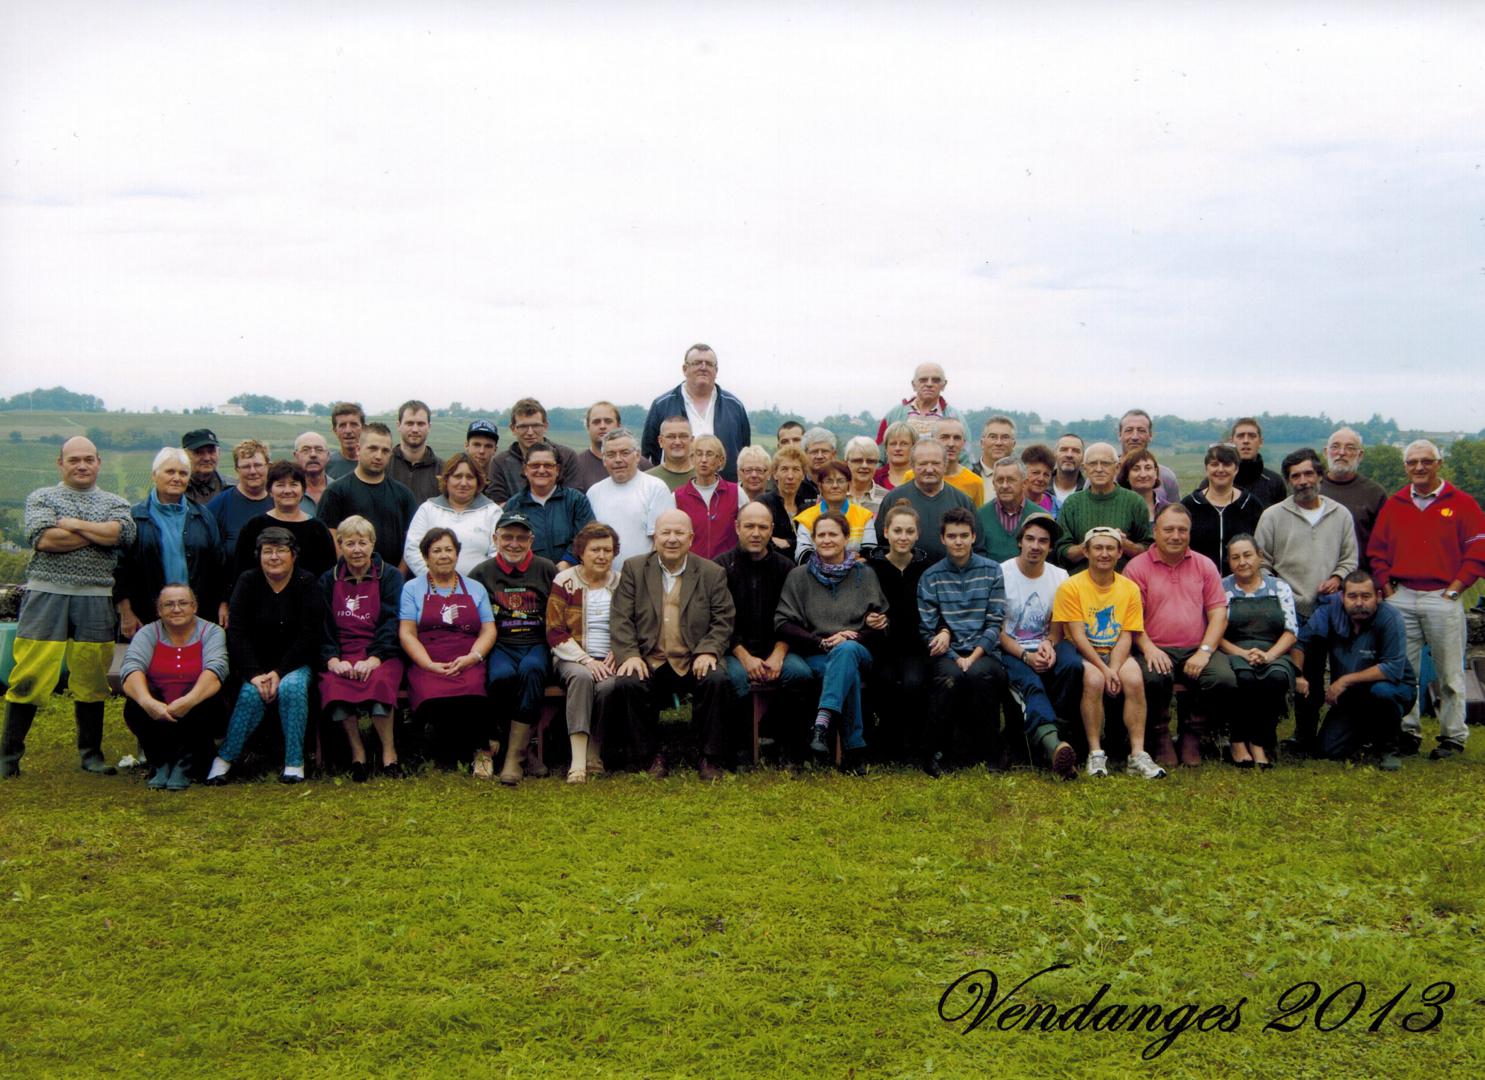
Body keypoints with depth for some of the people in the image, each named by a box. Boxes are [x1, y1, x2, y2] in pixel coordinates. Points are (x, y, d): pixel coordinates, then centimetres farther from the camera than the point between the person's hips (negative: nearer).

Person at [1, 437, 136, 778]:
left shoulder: (115, 503, 13)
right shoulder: (42, 497, 9)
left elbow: (124, 534, -9)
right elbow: (43, 539, -9)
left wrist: (73, 524, -8)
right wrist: (99, 534, -6)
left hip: (95, 600, 2)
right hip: (47, 595, -2)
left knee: (92, 681, 5)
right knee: (29, 678, -4)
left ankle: (91, 754, 17)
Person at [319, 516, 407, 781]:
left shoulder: (389, 576, 8)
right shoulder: (328, 580, 15)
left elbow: (392, 622, -4)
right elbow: (323, 627, 6)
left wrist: (374, 659, -19)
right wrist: (333, 660, -13)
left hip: (380, 654, -2)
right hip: (342, 655, 2)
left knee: (379, 680, -35)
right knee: (333, 683, -32)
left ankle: (389, 751, -18)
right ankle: (357, 752, -17)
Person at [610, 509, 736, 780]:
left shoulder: (712, 573, 11)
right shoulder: (634, 569, 11)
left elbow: (723, 621, 6)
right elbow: (621, 619, 4)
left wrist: (708, 651, -12)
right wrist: (629, 655, -12)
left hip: (694, 662, 0)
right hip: (649, 662, 0)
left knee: (717, 680, -30)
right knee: (628, 684, -30)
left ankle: (710, 758, -13)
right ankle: (653, 756, -10)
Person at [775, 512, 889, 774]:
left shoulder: (865, 575, 13)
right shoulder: (799, 576, 10)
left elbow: (881, 624, 8)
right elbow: (782, 624, 2)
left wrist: (849, 640, -11)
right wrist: (823, 642, -11)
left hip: (857, 651, 1)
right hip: (814, 656, -1)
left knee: (846, 650, -39)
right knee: (849, 672, -37)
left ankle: (822, 723, -51)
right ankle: (853, 750, -37)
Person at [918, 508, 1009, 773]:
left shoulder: (991, 571, 9)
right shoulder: (930, 577, 9)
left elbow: (995, 622, 2)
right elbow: (927, 629, 2)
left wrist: (973, 657, -11)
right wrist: (956, 658, -11)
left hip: (984, 652, 0)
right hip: (947, 653, 0)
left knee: (979, 674, -35)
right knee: (950, 677, -35)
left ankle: (994, 750, -15)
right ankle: (938, 749, -16)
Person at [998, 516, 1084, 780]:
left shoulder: (1059, 577, 8)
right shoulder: (1001, 574, -5)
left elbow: (1057, 627, 12)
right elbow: (998, 630, -5)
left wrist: (1049, 644, -11)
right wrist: (1025, 656, -18)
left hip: (1045, 647, 4)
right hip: (1011, 651, -3)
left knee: (1072, 664, -31)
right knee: (1031, 685, -35)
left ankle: (1050, 738, -21)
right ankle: (1056, 745, -63)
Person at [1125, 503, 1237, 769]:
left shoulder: (1204, 565, 14)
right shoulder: (1137, 567, 5)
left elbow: (1219, 612, 7)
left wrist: (1204, 652, -8)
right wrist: (1148, 648, -18)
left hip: (1197, 650, 3)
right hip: (1157, 650, -3)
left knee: (1224, 679, -26)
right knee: (1154, 677, -35)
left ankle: (1192, 733, 1)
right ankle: (1160, 736, -5)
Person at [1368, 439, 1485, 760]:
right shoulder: (1393, 505, 11)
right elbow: (1376, 552, 14)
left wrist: (1453, 589, -7)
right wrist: (1388, 589, 4)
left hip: (1442, 599, -3)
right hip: (1401, 599, 4)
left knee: (1449, 673, 0)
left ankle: (1453, 736, 8)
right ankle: (1408, 731, 15)